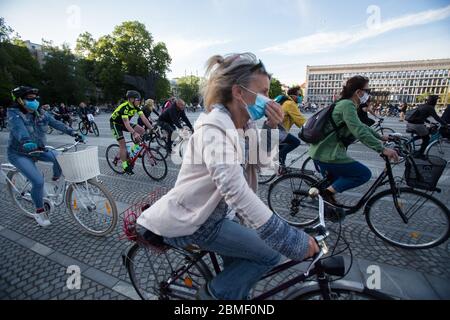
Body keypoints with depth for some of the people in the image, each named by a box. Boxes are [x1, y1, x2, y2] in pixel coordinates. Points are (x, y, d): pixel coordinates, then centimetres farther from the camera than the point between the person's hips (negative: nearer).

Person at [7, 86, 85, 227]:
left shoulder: (40, 112, -2)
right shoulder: (14, 114, -18)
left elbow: (56, 123, -10)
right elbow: (19, 129, -37)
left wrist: (72, 132, -26)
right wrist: (27, 143, -57)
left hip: (39, 149, 5)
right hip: (20, 154, -5)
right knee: (38, 181, -20)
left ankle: (56, 180, 13)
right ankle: (39, 212, 2)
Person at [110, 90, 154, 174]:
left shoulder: (136, 107, -11)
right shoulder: (125, 107, -31)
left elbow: (143, 118, -17)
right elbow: (126, 123, -40)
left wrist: (152, 128, -27)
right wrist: (134, 133, -53)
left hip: (124, 123, 7)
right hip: (115, 124, -7)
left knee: (142, 130, -12)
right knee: (123, 144, -12)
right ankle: (125, 166, -1)